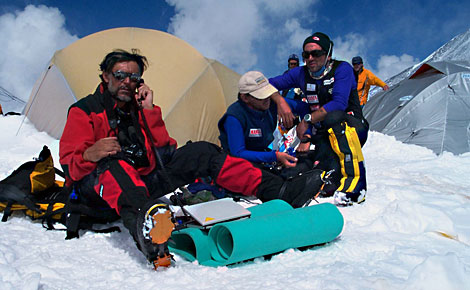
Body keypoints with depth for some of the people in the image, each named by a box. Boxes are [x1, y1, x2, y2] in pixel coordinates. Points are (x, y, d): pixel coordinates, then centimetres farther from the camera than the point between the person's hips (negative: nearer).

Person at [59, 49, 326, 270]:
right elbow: (69, 165, -9)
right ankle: (142, 223, -72)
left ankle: (278, 191, -16)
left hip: (144, 180, 5)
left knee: (201, 152, -8)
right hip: (99, 185, -5)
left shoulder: (138, 107, 15)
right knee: (113, 163, -39)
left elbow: (163, 151, 4)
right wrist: (89, 155, -32)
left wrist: (149, 110, -4)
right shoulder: (84, 111, 1)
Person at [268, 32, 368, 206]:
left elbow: (339, 103, -22)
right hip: (325, 134, 3)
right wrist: (280, 100, -14)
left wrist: (307, 120, -25)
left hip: (354, 130, -2)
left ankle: (355, 180, -35)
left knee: (333, 117, -39)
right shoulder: (302, 73, 5)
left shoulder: (342, 69, -8)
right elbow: (270, 84, 6)